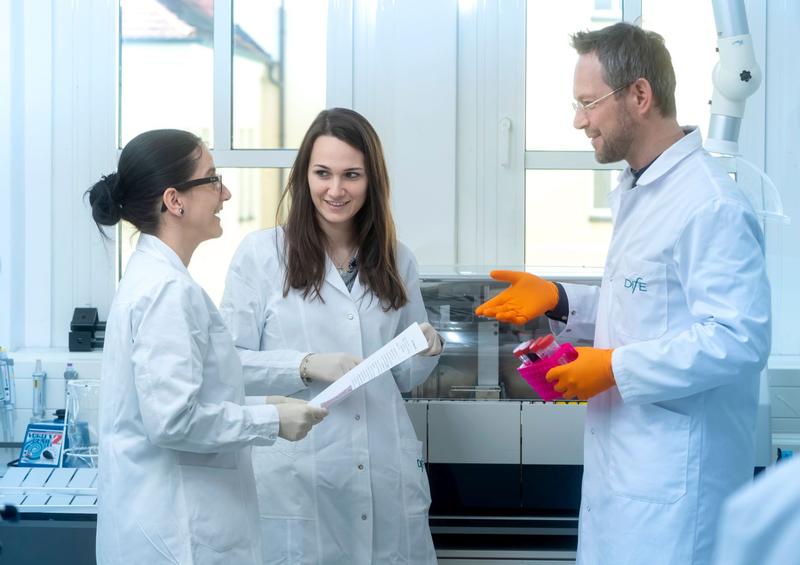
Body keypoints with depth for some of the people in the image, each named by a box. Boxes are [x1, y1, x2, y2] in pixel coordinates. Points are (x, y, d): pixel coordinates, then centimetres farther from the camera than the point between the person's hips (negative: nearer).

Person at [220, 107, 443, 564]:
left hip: (387, 480, 4)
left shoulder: (396, 260, 11)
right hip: (297, 484, -3)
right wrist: (306, 367, -17)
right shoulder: (261, 253, -2)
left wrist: (427, 351, -4)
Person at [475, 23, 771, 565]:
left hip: (674, 475, -9)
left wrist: (615, 368, -20)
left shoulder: (711, 204, -19)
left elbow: (738, 339, -25)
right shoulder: (638, 191, 14)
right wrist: (559, 299, 8)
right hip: (622, 462, 10)